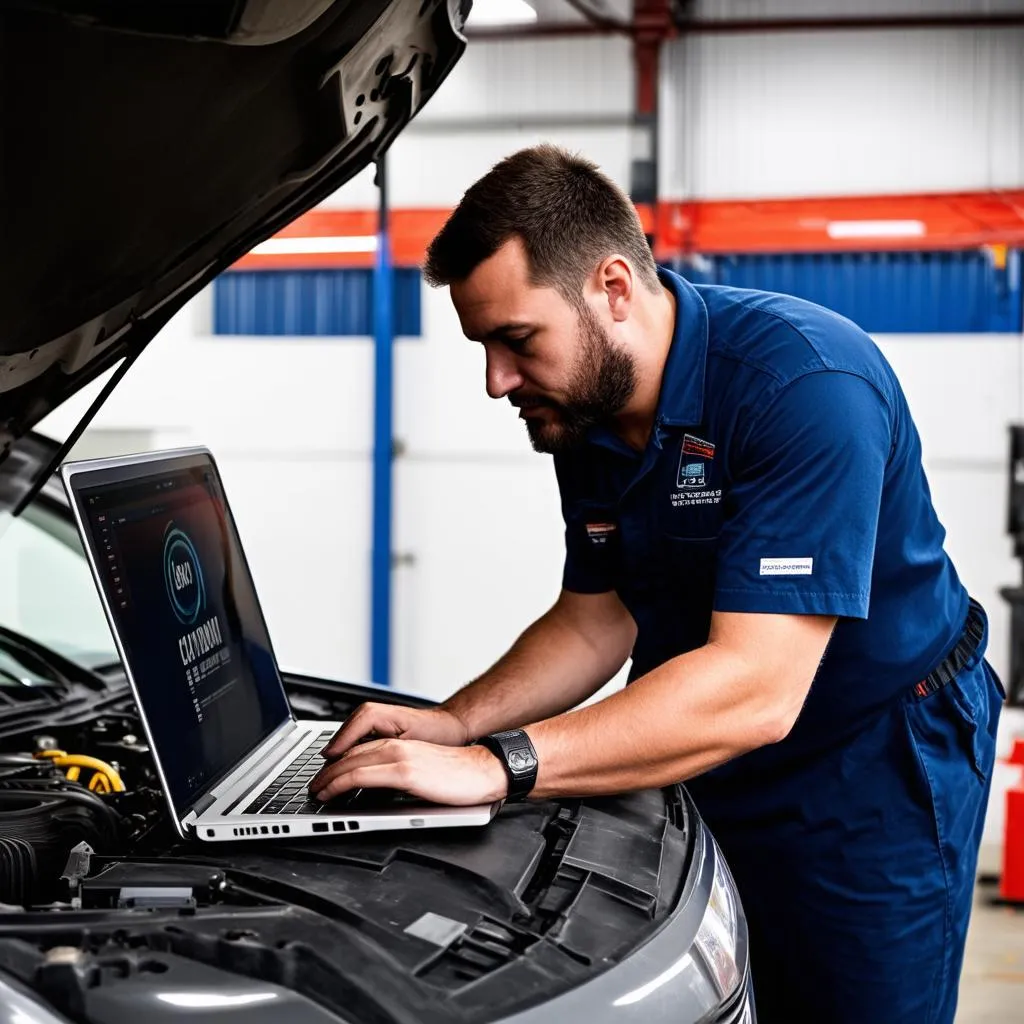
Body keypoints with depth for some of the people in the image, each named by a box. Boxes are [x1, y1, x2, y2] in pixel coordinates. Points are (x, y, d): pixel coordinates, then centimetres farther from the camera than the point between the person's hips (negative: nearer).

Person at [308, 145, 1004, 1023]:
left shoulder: (806, 384, -30)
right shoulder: (586, 412, -3)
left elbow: (754, 691, -35)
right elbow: (596, 620, 7)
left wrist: (498, 767, -38)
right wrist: (455, 724, -10)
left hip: (874, 778, -7)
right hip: (709, 770, 7)